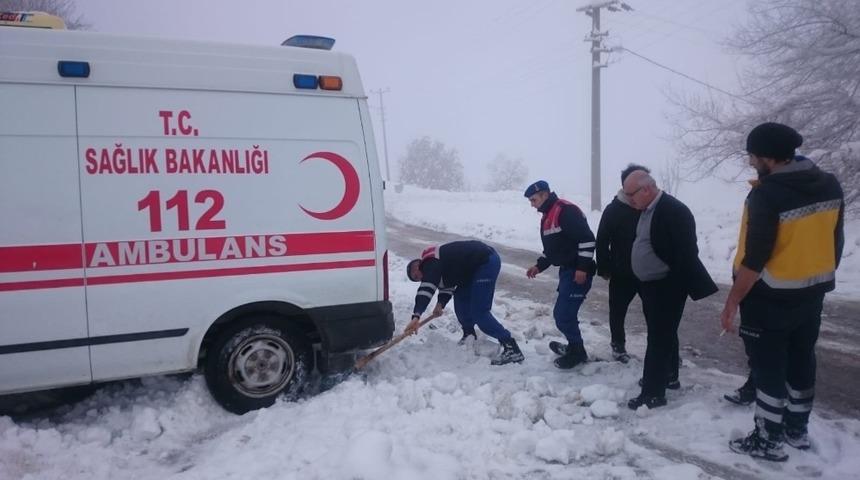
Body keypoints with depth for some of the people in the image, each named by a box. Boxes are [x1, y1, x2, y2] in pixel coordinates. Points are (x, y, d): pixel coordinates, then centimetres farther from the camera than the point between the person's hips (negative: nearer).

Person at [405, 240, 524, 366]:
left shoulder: (430, 264, -10)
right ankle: (469, 336, 33)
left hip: (487, 262, -11)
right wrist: (440, 303, 6)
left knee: (479, 312, -10)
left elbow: (426, 289, -25)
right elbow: (446, 285, 24)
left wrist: (416, 316, -33)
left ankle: (511, 348, -13)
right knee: (460, 297, 20)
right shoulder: (434, 259, 20)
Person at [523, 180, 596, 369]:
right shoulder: (547, 217, 16)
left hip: (578, 272, -10)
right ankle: (574, 347, 32)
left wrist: (582, 267, -23)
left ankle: (577, 352, 9)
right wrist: (539, 266, 14)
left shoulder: (566, 210, -17)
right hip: (567, 270, 10)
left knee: (563, 314, -8)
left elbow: (587, 239, -22)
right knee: (563, 313, 16)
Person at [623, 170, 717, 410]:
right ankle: (668, 376, 36)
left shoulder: (673, 210, -21)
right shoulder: (648, 210, 8)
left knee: (659, 337, -4)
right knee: (662, 334, 21)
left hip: (666, 288, -9)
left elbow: (685, 253, -23)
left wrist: (679, 288, -21)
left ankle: (653, 392, 3)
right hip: (651, 285, 9)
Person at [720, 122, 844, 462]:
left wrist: (731, 303, -15)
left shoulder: (766, 195, -24)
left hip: (770, 299, -8)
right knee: (801, 361, 19)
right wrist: (821, 279, 23)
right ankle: (797, 429, 34)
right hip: (812, 294, 8)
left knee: (769, 368, 4)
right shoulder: (830, 186, 1)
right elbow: (835, 242, 9)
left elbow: (754, 259, -24)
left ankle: (768, 440, 15)